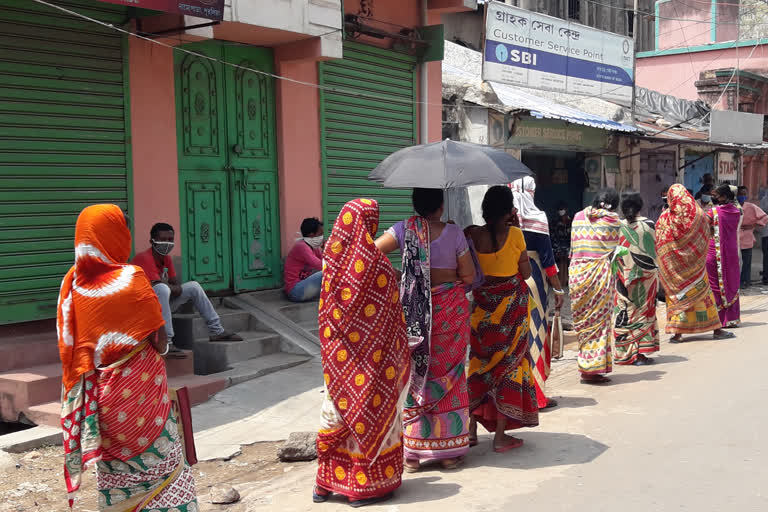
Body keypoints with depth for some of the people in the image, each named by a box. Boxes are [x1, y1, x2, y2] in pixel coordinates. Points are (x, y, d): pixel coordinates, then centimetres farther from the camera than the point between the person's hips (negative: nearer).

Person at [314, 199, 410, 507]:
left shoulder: (332, 257, -1)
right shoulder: (375, 264, -15)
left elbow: (327, 308, 7)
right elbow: (391, 316, -10)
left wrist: (332, 346, 16)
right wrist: (401, 354, 2)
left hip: (337, 353, 5)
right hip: (370, 353, -5)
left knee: (337, 407, 14)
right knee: (371, 408, 5)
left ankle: (327, 481, 20)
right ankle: (367, 486, 12)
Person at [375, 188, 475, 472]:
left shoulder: (404, 230, -6)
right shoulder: (454, 233, -7)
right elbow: (469, 276, -3)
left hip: (414, 310, 0)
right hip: (451, 309, 0)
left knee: (415, 375, 8)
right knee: (449, 374, 10)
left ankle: (413, 452, 11)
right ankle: (449, 451, 17)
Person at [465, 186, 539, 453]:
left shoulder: (473, 234, -4)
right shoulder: (514, 234, -11)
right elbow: (526, 273, -1)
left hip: (483, 304, 3)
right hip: (512, 303, -3)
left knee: (479, 361, 15)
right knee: (509, 363, 6)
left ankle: (471, 428, 18)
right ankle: (500, 436, 9)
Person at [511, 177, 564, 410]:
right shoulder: (536, 218, -7)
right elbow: (547, 257, -6)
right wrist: (558, 289, 0)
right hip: (532, 282, -3)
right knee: (534, 334, 4)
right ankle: (534, 394, 8)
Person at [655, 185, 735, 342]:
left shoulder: (664, 218, -5)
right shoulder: (697, 215, -8)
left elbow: (657, 242, -2)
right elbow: (706, 235, 1)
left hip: (672, 265, 1)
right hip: (694, 263, -1)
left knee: (677, 296, 7)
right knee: (702, 293, 9)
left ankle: (677, 333, 1)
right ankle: (716, 330, 14)